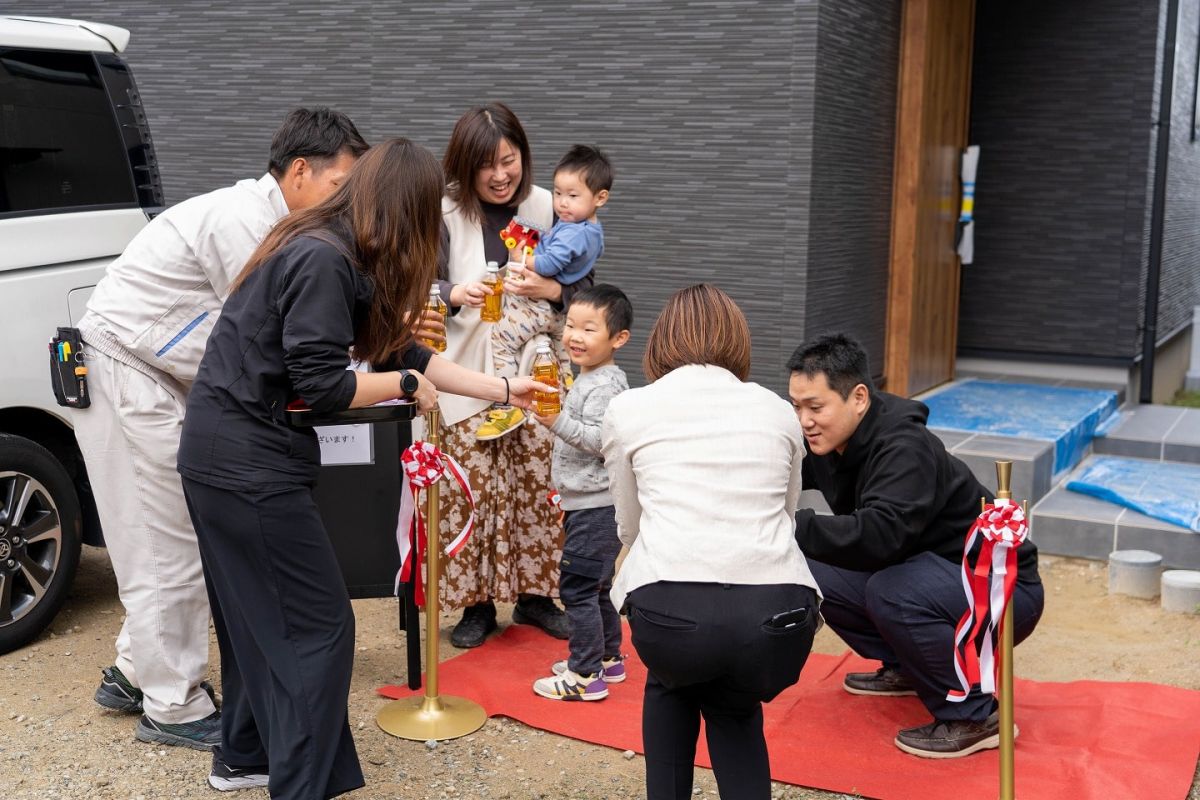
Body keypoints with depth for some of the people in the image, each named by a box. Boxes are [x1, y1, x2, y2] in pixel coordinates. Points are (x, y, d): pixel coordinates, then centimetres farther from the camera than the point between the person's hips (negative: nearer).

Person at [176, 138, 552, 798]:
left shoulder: (334, 252, 10)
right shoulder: (323, 260, -21)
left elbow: (402, 352, 14)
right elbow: (322, 383, -24)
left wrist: (502, 389, 18)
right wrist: (405, 384, -7)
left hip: (221, 454, 10)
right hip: (249, 464, -10)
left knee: (258, 616, 21)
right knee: (318, 626, -2)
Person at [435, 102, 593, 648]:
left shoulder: (549, 210, 1)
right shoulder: (446, 214, -4)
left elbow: (584, 291, 5)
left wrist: (549, 289, -15)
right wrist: (454, 294, -21)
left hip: (536, 374, 2)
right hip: (469, 377, -2)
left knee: (539, 486, 5)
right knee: (474, 489, -2)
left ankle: (534, 594, 21)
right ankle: (477, 602, 13)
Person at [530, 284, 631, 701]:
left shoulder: (604, 385, -18)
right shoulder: (590, 378, 15)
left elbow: (600, 440, -27)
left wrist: (558, 422, -30)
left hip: (596, 506, -11)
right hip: (588, 502, 11)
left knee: (577, 585, -7)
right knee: (596, 584, 19)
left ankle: (585, 675, -2)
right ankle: (608, 658, 31)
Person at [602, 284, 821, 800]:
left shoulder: (628, 409, 16)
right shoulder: (776, 410, 21)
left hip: (670, 610, -1)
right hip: (779, 614, 1)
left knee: (671, 684, 35)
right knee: (734, 710, 33)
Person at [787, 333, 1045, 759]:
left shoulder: (904, 448, -29)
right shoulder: (828, 443, -4)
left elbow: (880, 535, -42)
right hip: (925, 574, 8)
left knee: (891, 592, -35)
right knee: (819, 573, -2)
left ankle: (976, 716, -15)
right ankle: (906, 670, 15)